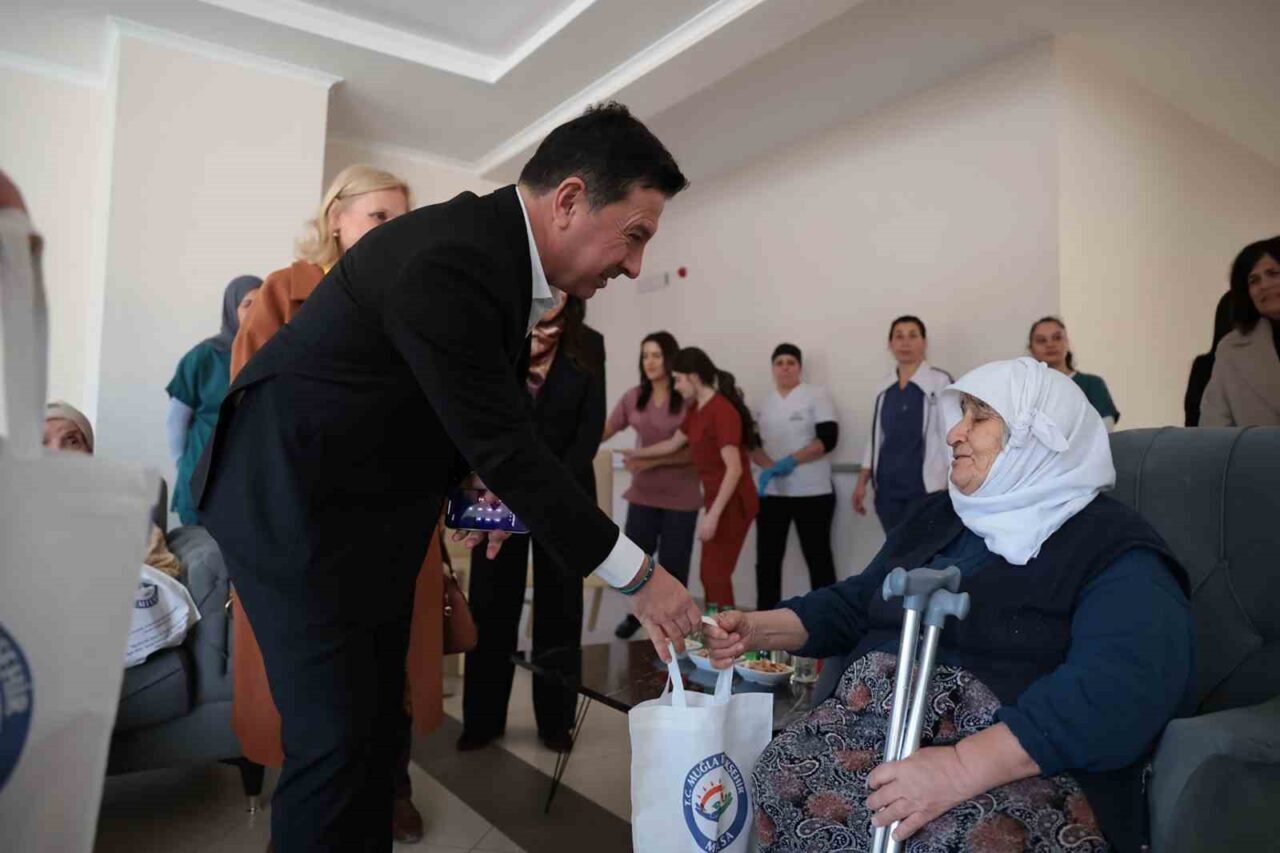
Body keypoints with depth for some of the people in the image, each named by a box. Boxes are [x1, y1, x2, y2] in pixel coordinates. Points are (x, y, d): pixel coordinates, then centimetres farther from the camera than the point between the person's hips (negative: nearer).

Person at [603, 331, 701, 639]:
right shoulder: (634, 397, 3)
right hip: (643, 493, 3)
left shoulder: (689, 398, -10)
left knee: (672, 564, 7)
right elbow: (604, 432, 2)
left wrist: (653, 461, -20)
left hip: (680, 497, -3)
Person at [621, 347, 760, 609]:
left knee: (716, 574, -4)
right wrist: (635, 453, 34)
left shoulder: (722, 411, -19)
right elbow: (673, 444, 26)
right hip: (718, 500, 9)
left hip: (733, 503, -9)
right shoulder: (697, 411, 11)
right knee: (710, 574, 12)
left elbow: (734, 469, -23)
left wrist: (712, 515, -24)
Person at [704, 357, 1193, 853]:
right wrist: (758, 629, 7)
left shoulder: (1112, 547, -4)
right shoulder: (938, 516, 18)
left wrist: (963, 767, -31)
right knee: (780, 782, -22)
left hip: (1027, 770, -5)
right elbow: (855, 603, 23)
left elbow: (1121, 689, -20)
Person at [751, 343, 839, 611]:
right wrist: (770, 466, -12)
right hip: (772, 492, 4)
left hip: (812, 492, -4)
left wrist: (792, 460, -20)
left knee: (818, 557, 4)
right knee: (767, 559, 6)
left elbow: (828, 438, -12)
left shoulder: (817, 395, -2)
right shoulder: (764, 403, 11)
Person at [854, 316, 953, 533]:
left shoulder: (940, 381, -5)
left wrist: (946, 490, -12)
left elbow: (951, 436, -6)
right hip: (888, 487, 5)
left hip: (925, 487, -5)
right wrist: (862, 483, 13)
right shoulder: (885, 387, 11)